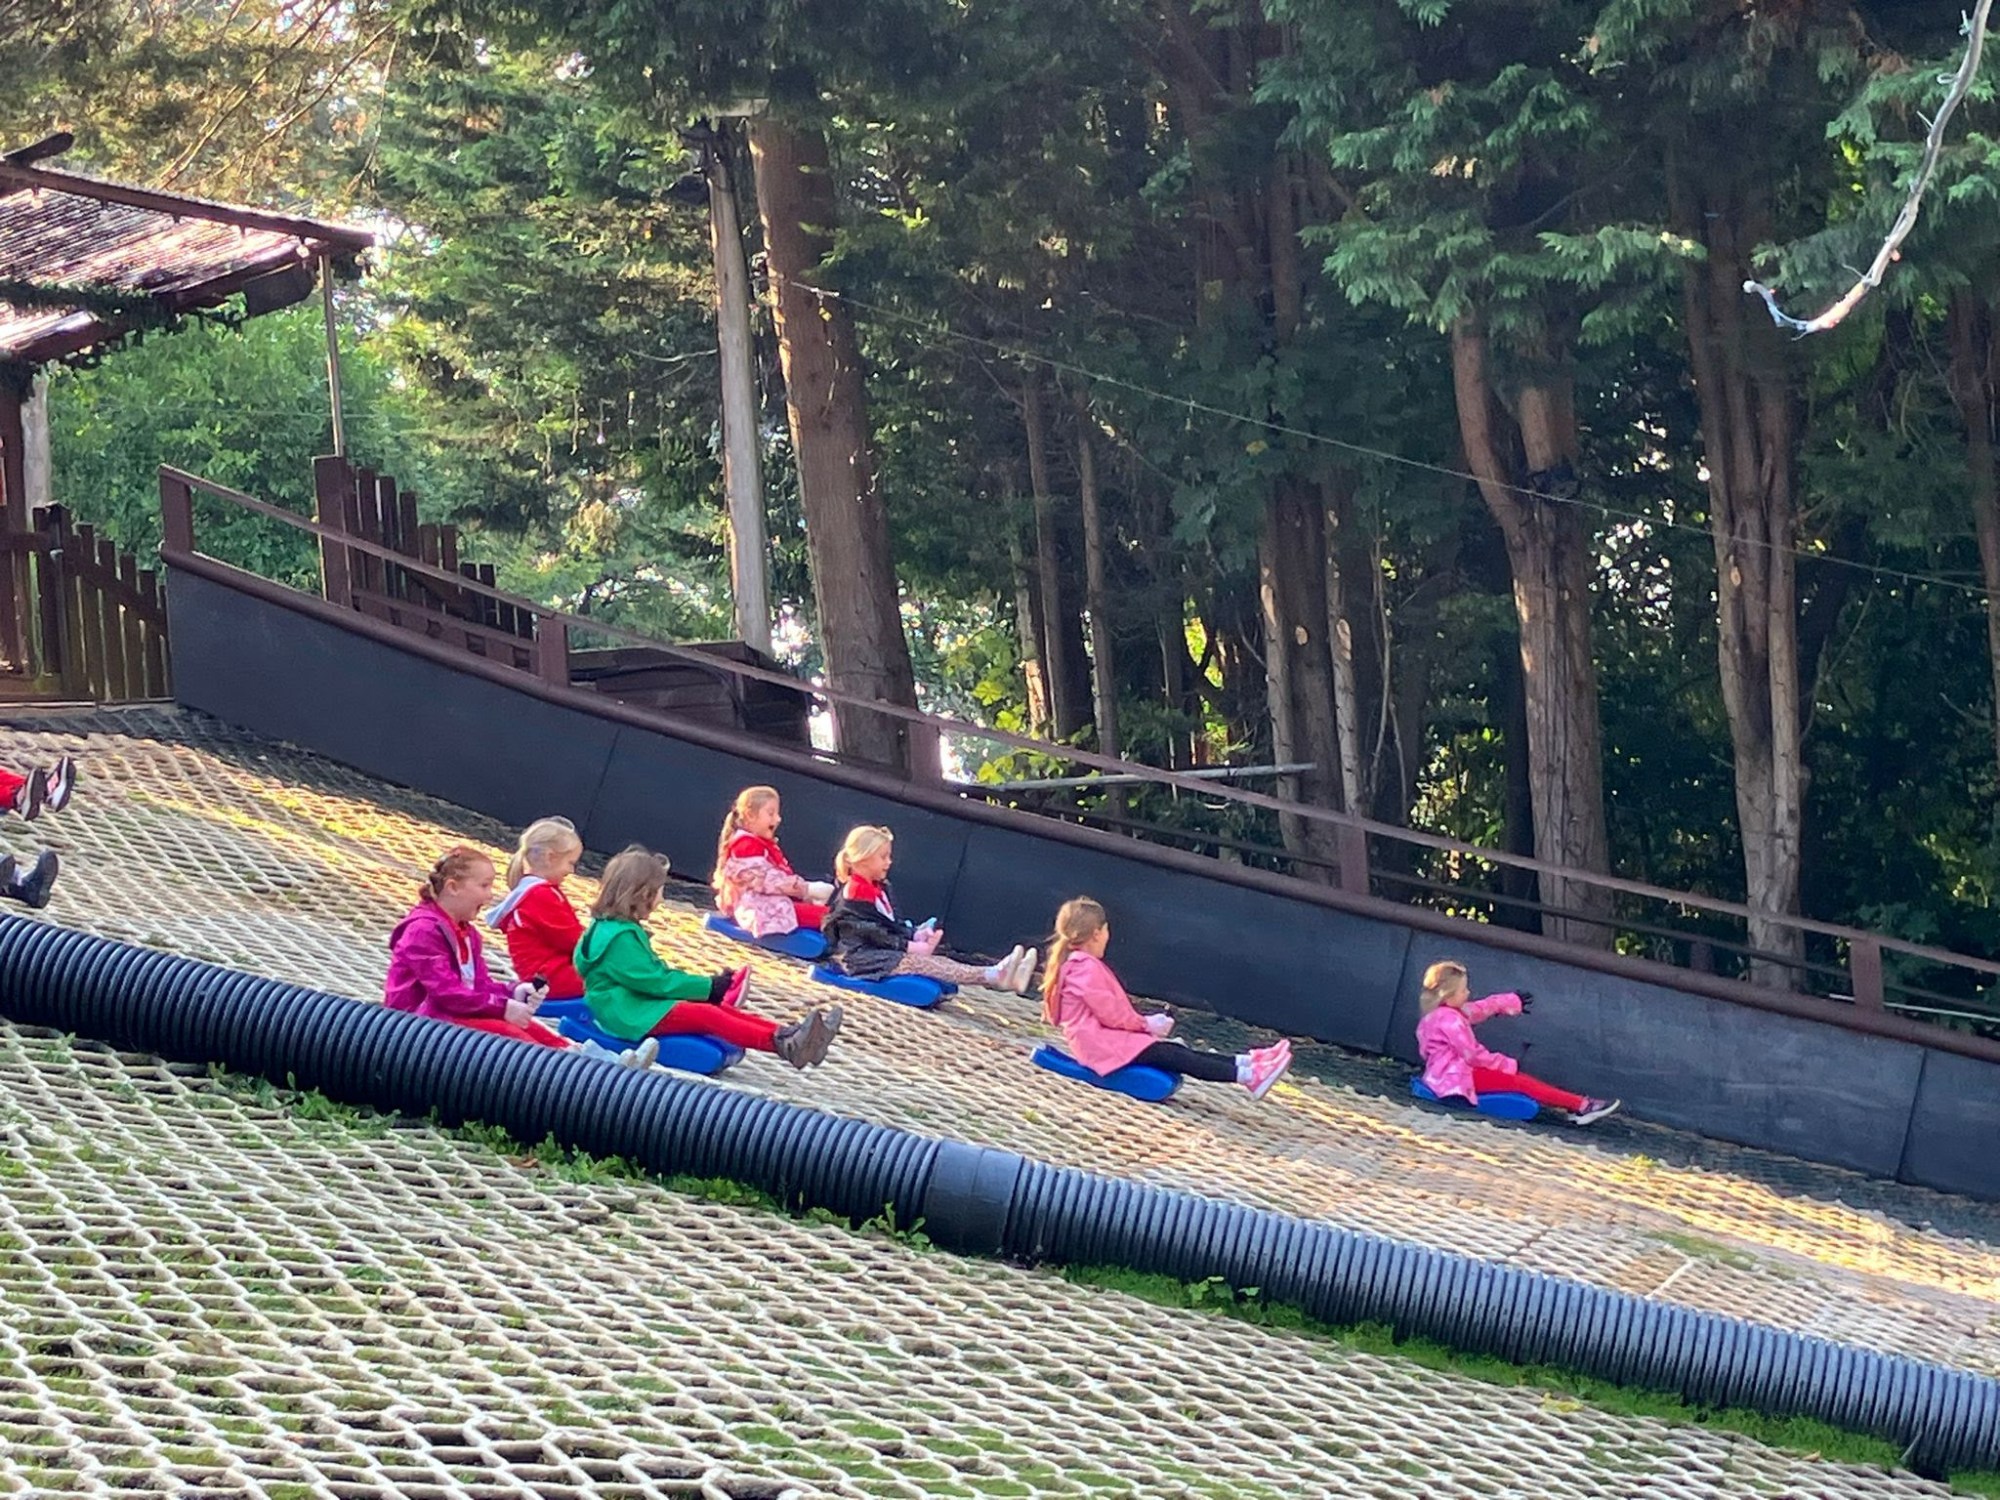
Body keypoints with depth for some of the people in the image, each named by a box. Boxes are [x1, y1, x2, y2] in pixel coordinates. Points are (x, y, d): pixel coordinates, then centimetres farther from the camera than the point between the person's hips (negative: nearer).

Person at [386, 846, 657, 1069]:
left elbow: (480, 983, 13)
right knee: (503, 1031, -28)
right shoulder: (424, 931, -15)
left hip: (458, 1013, 9)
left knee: (526, 1026, -10)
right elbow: (446, 991, -23)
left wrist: (514, 993, -9)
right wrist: (503, 1006, -25)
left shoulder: (466, 933, 19)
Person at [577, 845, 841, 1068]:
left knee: (716, 1008, -4)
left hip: (640, 1003, 10)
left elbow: (653, 970, 20)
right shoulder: (619, 937, -19)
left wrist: (708, 985, 12)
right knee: (708, 1016, -21)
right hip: (628, 1015, -10)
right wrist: (708, 987, -13)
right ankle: (781, 1044, -33)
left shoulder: (620, 928, 15)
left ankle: (786, 1035, -16)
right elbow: (654, 980, -20)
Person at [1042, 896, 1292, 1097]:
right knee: (1173, 1057, -15)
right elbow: (1109, 1012, -19)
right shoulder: (1088, 969, -15)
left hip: (1103, 1036, 10)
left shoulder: (1076, 964, 19)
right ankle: (1248, 1076, -22)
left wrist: (1142, 1022, 12)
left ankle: (1246, 1061, -7)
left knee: (1177, 1051, 1)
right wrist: (1145, 1024, -4)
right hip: (1101, 1043, -10)